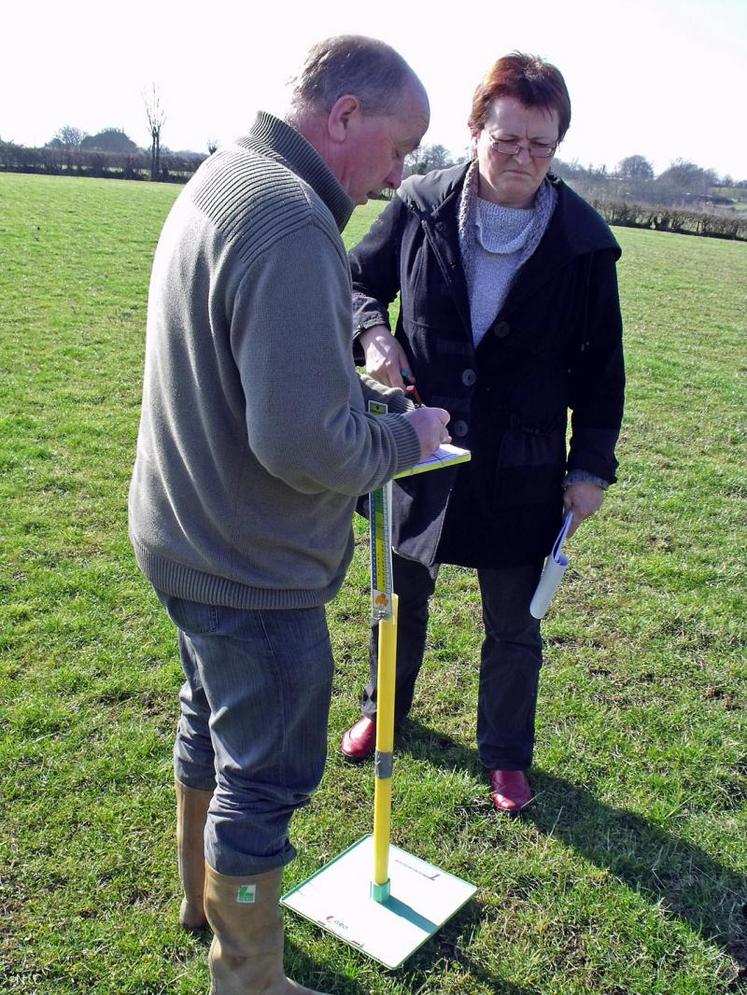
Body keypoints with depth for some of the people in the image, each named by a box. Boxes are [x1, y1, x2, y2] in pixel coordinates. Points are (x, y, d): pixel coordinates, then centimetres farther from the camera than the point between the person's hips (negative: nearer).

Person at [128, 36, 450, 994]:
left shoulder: (221, 178, 7)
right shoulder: (292, 224, -27)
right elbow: (305, 444, -31)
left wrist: (375, 398, 6)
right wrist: (405, 437, -13)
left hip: (187, 540, 10)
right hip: (252, 569, -10)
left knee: (210, 724, 28)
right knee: (265, 779, 9)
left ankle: (203, 895, 52)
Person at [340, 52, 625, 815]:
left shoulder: (582, 242, -9)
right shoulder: (420, 207, -8)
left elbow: (600, 366, -1)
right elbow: (360, 279, 8)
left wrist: (591, 466, -3)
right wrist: (372, 333, -14)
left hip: (520, 470, -1)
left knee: (512, 624, 12)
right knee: (404, 596, 21)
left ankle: (507, 755, 37)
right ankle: (383, 710, 48)